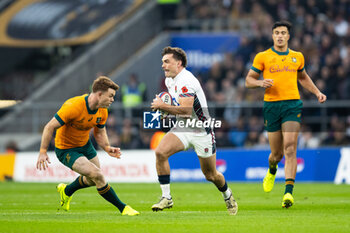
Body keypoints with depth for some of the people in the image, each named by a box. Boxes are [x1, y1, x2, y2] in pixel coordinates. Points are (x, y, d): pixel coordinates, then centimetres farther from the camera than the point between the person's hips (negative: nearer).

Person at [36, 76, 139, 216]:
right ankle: (122, 208, -11)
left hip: (85, 145, 8)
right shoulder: (73, 107, -32)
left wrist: (107, 148, -11)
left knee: (93, 180, 20)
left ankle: (66, 191, 48)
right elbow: (50, 127, -27)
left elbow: (99, 132, 8)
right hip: (66, 149, -8)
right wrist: (43, 152, -29)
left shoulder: (102, 111, -9)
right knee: (97, 175, -22)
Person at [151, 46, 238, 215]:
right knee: (160, 152, -21)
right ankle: (166, 198, -16)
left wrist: (162, 106, -31)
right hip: (181, 128, 7)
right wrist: (165, 108, 6)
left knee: (211, 175, 7)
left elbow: (186, 110, -33)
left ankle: (228, 196, 39)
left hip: (201, 131, -7)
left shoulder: (186, 81, -23)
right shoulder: (169, 81, 6)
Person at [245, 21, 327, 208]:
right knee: (277, 153, 5)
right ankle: (272, 170, 43)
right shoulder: (262, 57, 4)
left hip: (292, 104, 0)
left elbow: (303, 77, 30)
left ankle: (288, 192, -22)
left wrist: (317, 93, 18)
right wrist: (261, 83, -13)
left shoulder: (297, 57, 12)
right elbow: (249, 80, 8)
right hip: (271, 106, 0)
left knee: (290, 148, -16)